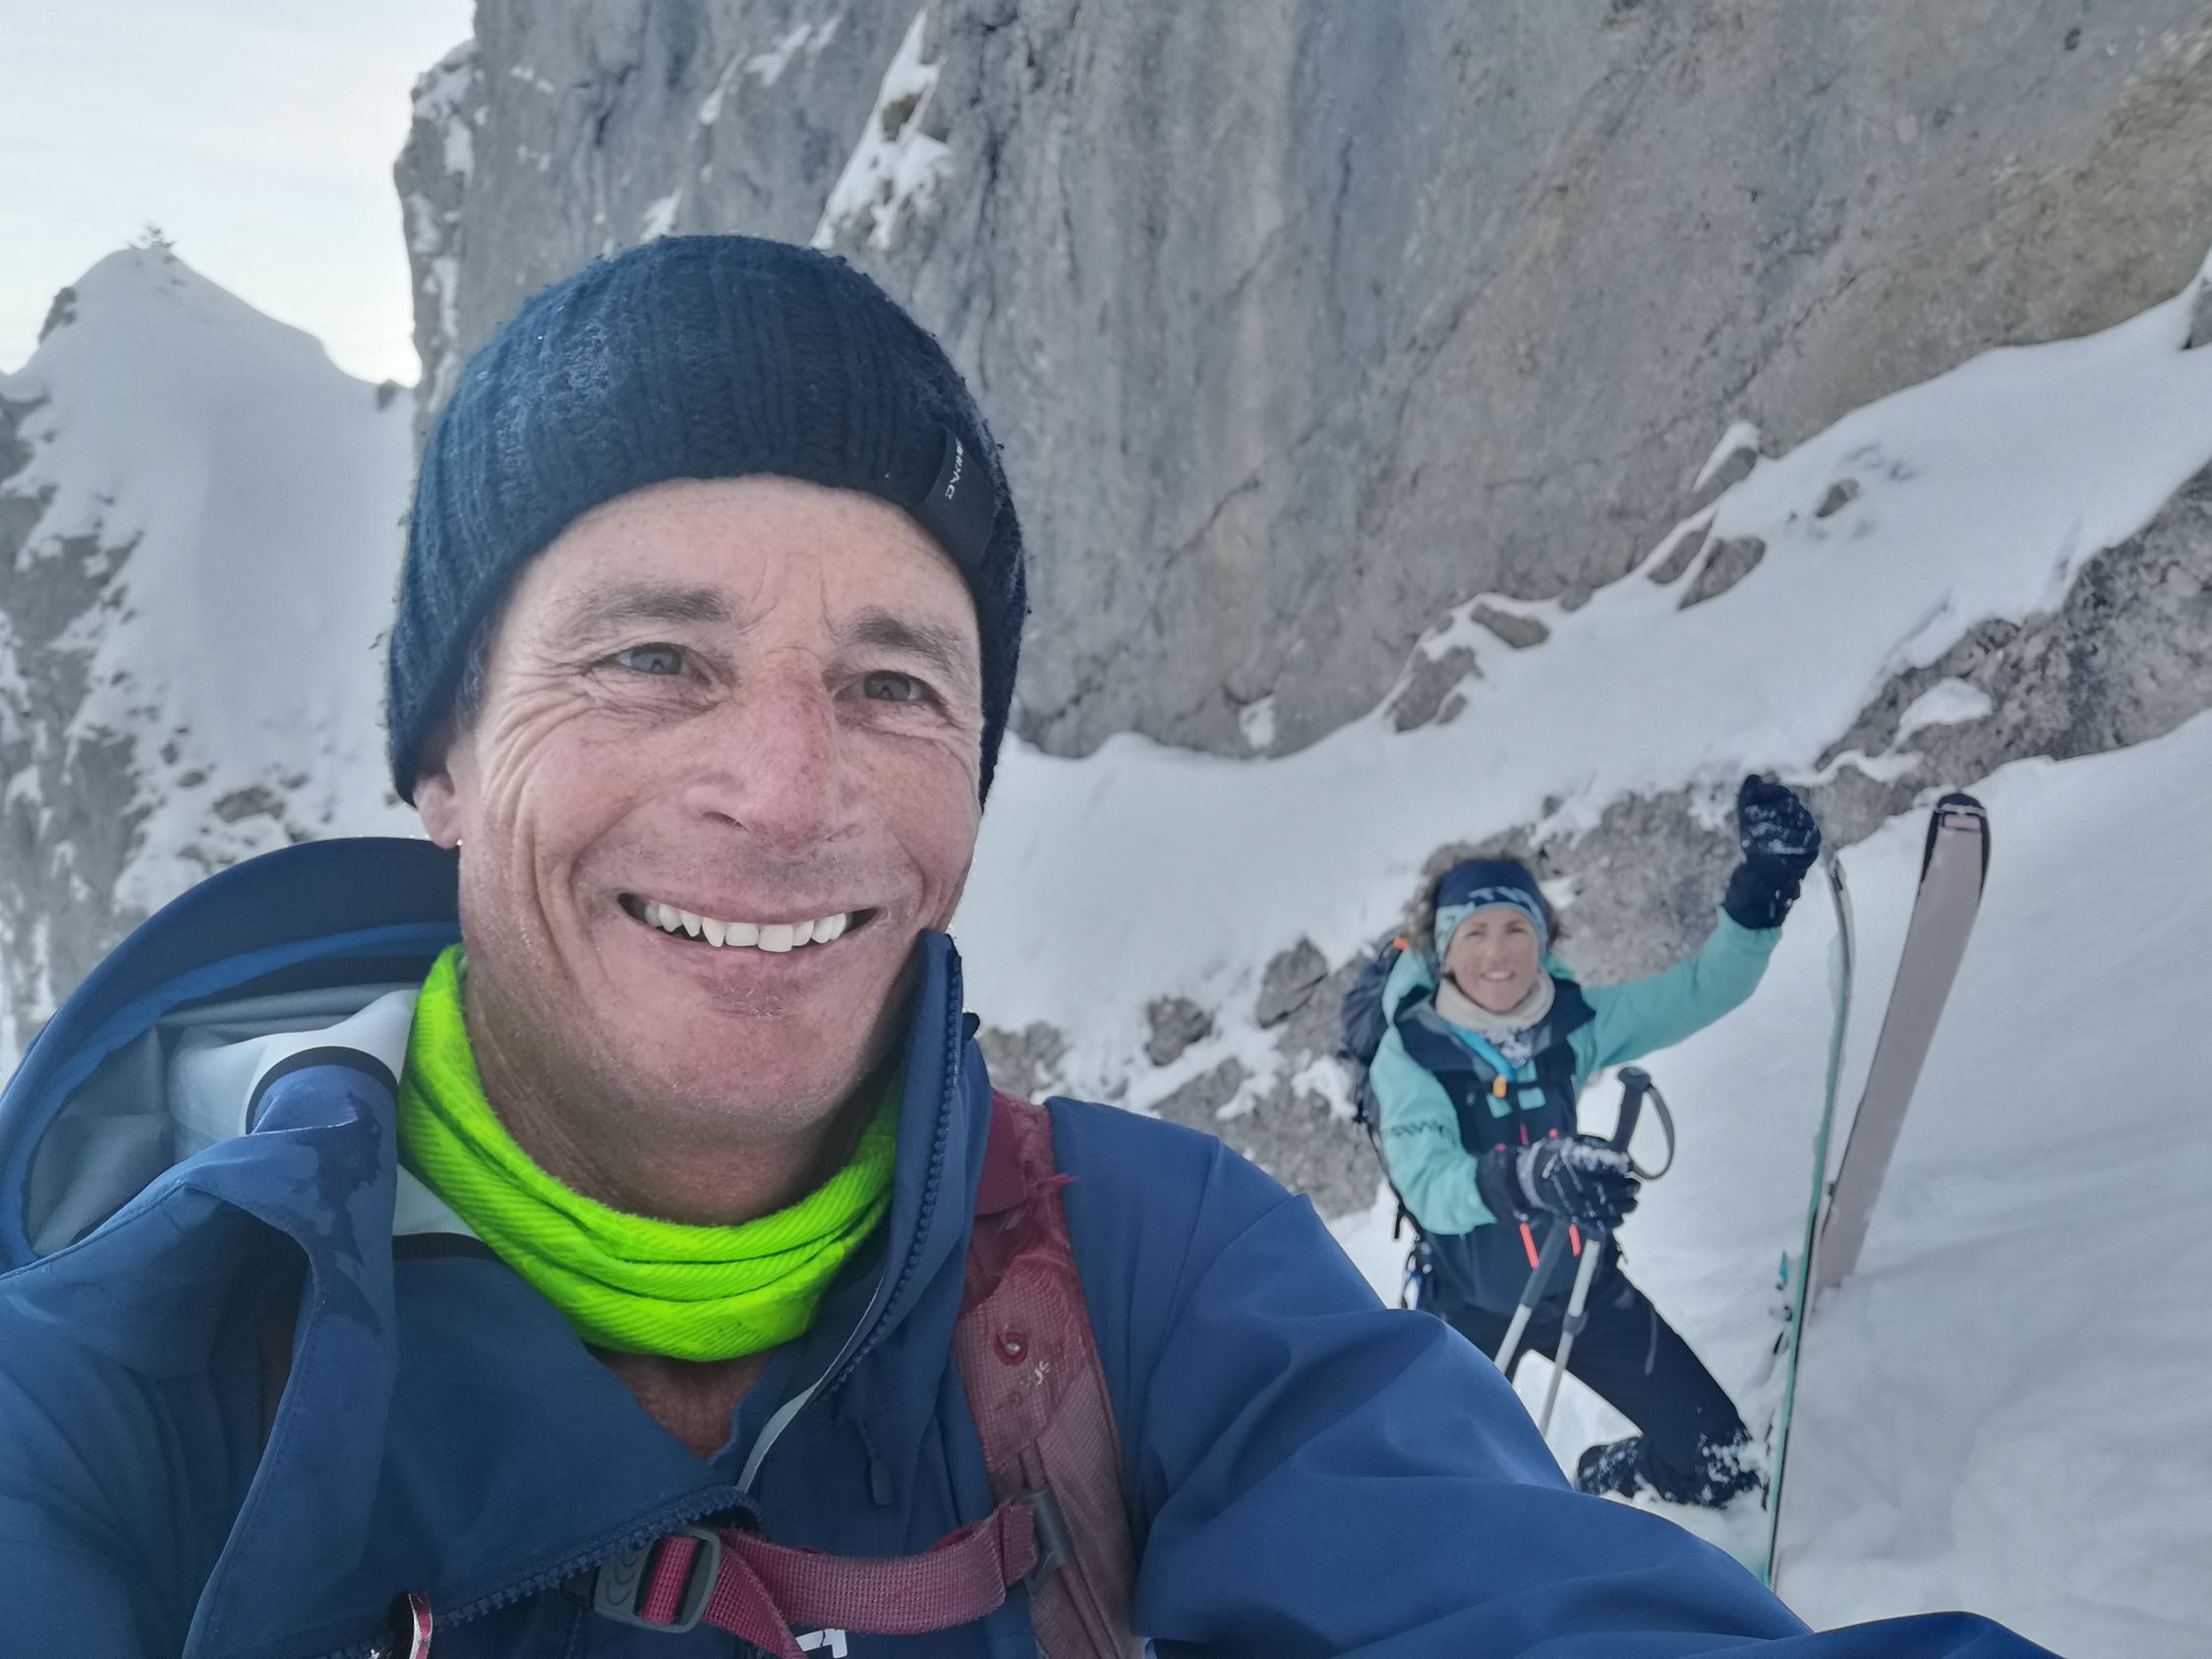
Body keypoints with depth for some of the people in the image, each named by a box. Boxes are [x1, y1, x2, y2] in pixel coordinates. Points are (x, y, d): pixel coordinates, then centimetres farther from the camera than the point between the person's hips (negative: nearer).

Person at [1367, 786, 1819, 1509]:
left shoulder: (1572, 1020, -11)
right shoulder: (1409, 1053, -23)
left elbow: (1703, 989, -11)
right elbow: (1428, 1185, -38)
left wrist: (1763, 884, -26)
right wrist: (1529, 1175, -58)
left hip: (1583, 1283, 3)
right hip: (1473, 1304, -3)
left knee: (1721, 1460, 4)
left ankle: (1606, 1479, 35)